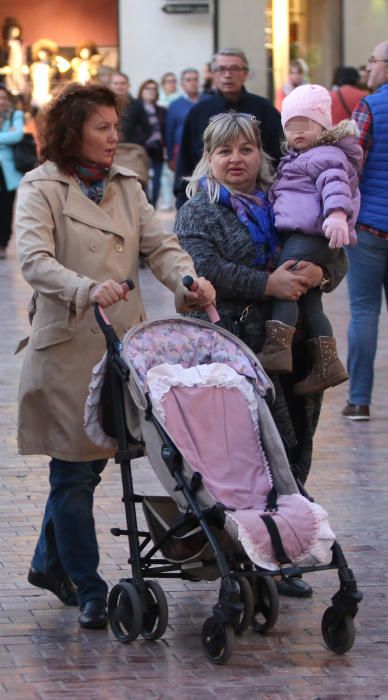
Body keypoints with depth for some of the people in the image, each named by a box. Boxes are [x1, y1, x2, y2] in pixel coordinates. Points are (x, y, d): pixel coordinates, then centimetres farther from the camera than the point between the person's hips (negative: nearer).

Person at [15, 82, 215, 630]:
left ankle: (50, 563, 32)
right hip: (67, 345, -6)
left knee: (89, 463, 13)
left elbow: (158, 245, 7)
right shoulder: (41, 189, -6)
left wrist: (189, 281, -15)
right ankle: (89, 591, 5)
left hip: (121, 343, 6)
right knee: (74, 472, -1)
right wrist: (88, 288, -37)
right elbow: (34, 260, -19)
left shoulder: (126, 187, 15)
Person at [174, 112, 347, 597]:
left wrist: (320, 272, -10)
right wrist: (267, 284, -18)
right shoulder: (199, 210, 5)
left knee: (293, 450, 6)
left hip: (291, 346, 5)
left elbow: (337, 258, 14)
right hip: (234, 349, -5)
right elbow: (203, 268, -12)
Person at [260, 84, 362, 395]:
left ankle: (277, 349, -25)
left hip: (310, 236, -11)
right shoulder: (299, 158, 27)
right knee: (309, 299, 9)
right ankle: (327, 362, 8)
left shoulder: (328, 156, -4)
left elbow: (335, 186, -23)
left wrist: (337, 215, -38)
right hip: (299, 236, 11)